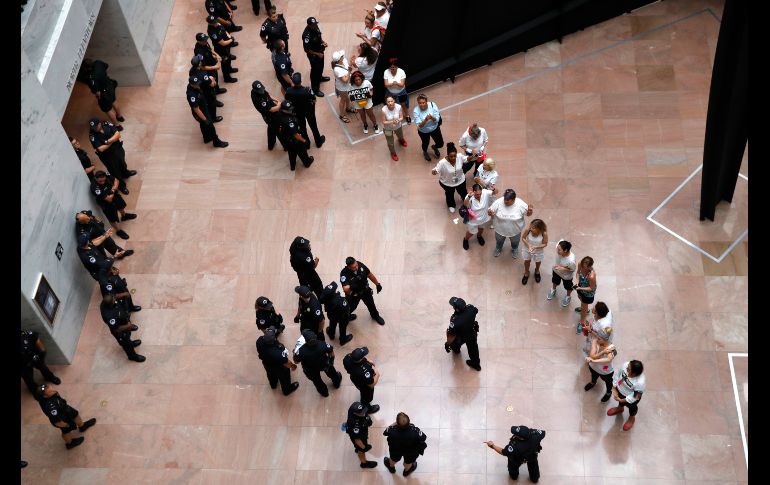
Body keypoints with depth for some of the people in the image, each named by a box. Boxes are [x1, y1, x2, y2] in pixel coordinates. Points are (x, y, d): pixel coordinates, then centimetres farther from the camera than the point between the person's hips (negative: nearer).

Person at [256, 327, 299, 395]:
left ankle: (273, 384, 72)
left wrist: (266, 333, -16)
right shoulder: (278, 353, -50)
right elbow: (286, 363, -27)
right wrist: (293, 365, -9)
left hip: (267, 365, 5)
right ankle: (287, 390, 62)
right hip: (279, 368, -5)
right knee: (284, 379, 30)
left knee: (271, 375, 39)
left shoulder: (260, 341, -37)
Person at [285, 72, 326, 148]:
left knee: (302, 127, 26)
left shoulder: (288, 91, -30)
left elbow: (287, 101, -11)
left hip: (297, 111, 2)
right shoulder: (307, 91, -38)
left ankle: (306, 143, 46)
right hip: (308, 110, -2)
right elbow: (313, 100, -21)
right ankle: (318, 142, 45)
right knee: (313, 126, 24)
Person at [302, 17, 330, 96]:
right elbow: (306, 49, -28)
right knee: (315, 69, 8)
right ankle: (315, 88, 25)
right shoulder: (307, 35, -36)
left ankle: (320, 77, 59)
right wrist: (317, 54, -23)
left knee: (321, 65, 30)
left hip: (320, 51, 8)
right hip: (313, 54, -8)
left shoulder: (316, 27, -13)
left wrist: (323, 42, -7)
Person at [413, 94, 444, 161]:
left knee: (440, 144, 13)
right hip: (423, 131, -2)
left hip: (434, 128, 2)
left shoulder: (432, 105, -25)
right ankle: (425, 152, 55)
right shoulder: (416, 111, -27)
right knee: (425, 143, 15)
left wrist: (432, 117, -45)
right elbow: (419, 125, -29)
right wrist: (425, 120, -49)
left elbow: (437, 120, -22)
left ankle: (434, 147, 53)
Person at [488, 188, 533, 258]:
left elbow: (528, 213, -15)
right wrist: (490, 212, -41)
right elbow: (490, 211, -16)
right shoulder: (498, 202, -29)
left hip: (515, 230, 0)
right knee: (499, 241, 31)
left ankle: (514, 250, 65)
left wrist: (530, 211, -39)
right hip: (500, 229, 0)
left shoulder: (520, 204, -30)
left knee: (515, 242, 31)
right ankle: (498, 249, 65)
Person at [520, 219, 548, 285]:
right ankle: (526, 273, 59)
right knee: (527, 261, 28)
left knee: (538, 262, 30)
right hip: (527, 248, 0)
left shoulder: (544, 233, -36)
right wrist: (528, 245, -31)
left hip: (539, 250, 0)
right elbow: (523, 238, -16)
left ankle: (537, 271, 64)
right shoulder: (528, 229, -34)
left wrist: (535, 247, -34)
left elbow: (545, 244, -20)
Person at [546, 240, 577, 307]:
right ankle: (553, 290, 70)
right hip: (556, 271, 4)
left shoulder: (571, 260, -47)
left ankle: (568, 297, 62)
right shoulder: (558, 248, -37)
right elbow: (561, 240, -14)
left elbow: (572, 270, -27)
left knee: (568, 287, 29)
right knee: (555, 281, 36)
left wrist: (563, 268, -39)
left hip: (566, 276, -4)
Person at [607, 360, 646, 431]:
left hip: (630, 397, -4)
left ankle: (632, 418, 64)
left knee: (631, 407, 29)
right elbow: (617, 373, -14)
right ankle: (620, 408, 72)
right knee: (620, 396, 36)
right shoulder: (625, 365, -35)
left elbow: (635, 397, -28)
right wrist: (614, 389, -12)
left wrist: (621, 400, -19)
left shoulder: (640, 383, -46)